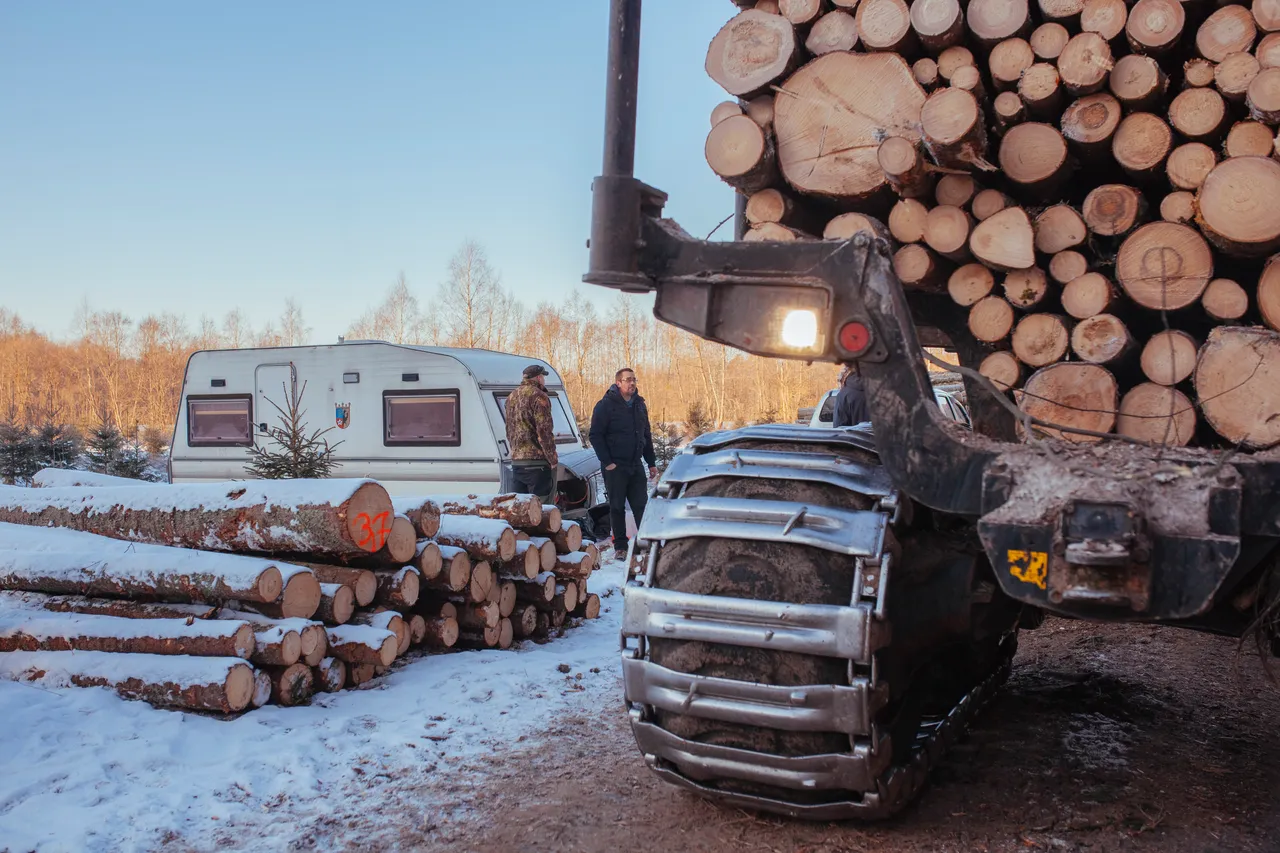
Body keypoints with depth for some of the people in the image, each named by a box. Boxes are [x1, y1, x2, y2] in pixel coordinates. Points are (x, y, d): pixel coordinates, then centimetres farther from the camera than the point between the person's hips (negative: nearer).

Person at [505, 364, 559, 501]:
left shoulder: (512, 397, 15)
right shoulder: (538, 396, -10)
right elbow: (544, 430, -16)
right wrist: (553, 459, -9)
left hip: (516, 462, 8)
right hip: (537, 462, -8)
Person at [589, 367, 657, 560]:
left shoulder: (639, 404, 11)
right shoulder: (606, 405, -8)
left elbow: (646, 435, 17)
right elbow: (596, 436, -10)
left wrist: (651, 462, 13)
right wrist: (607, 462, -14)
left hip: (636, 465, 5)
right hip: (615, 467, -5)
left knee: (641, 506, 4)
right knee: (617, 507, 3)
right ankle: (620, 547, 11)